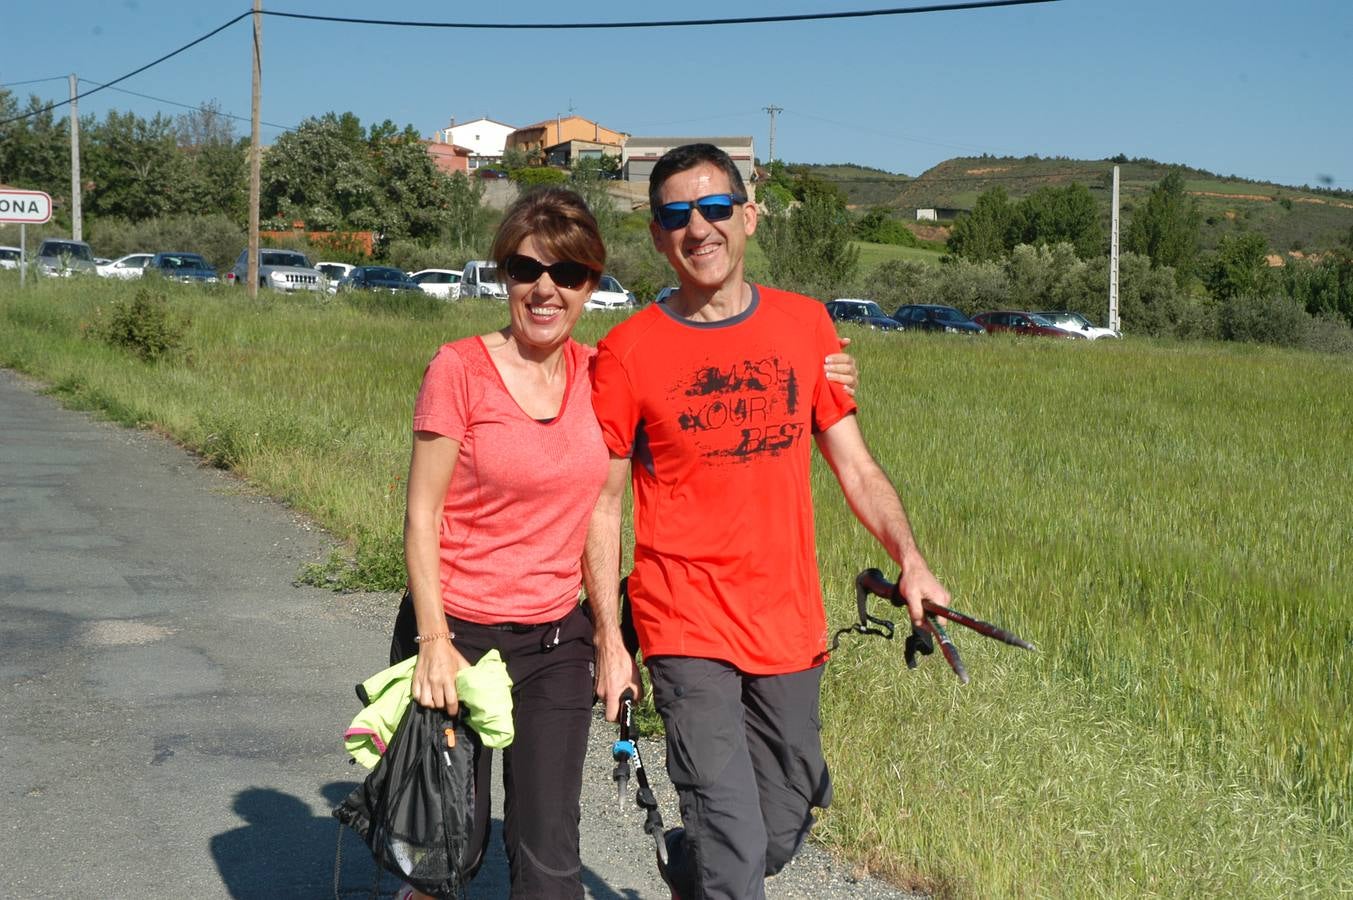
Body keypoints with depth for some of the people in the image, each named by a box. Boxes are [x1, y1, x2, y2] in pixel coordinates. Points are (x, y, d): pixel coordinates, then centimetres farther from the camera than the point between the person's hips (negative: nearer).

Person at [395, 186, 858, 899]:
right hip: (459, 633, -3)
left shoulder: (598, 373, 2)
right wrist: (434, 641, -16)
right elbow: (421, 514, -9)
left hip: (557, 640, 3)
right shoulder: (459, 368, -10)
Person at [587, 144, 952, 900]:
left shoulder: (806, 325, 4)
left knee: (785, 827, 17)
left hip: (790, 625, 4)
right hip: (688, 631, -4)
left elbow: (856, 467, 7)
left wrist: (911, 561, -8)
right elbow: (604, 506, -2)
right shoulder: (628, 352, -5)